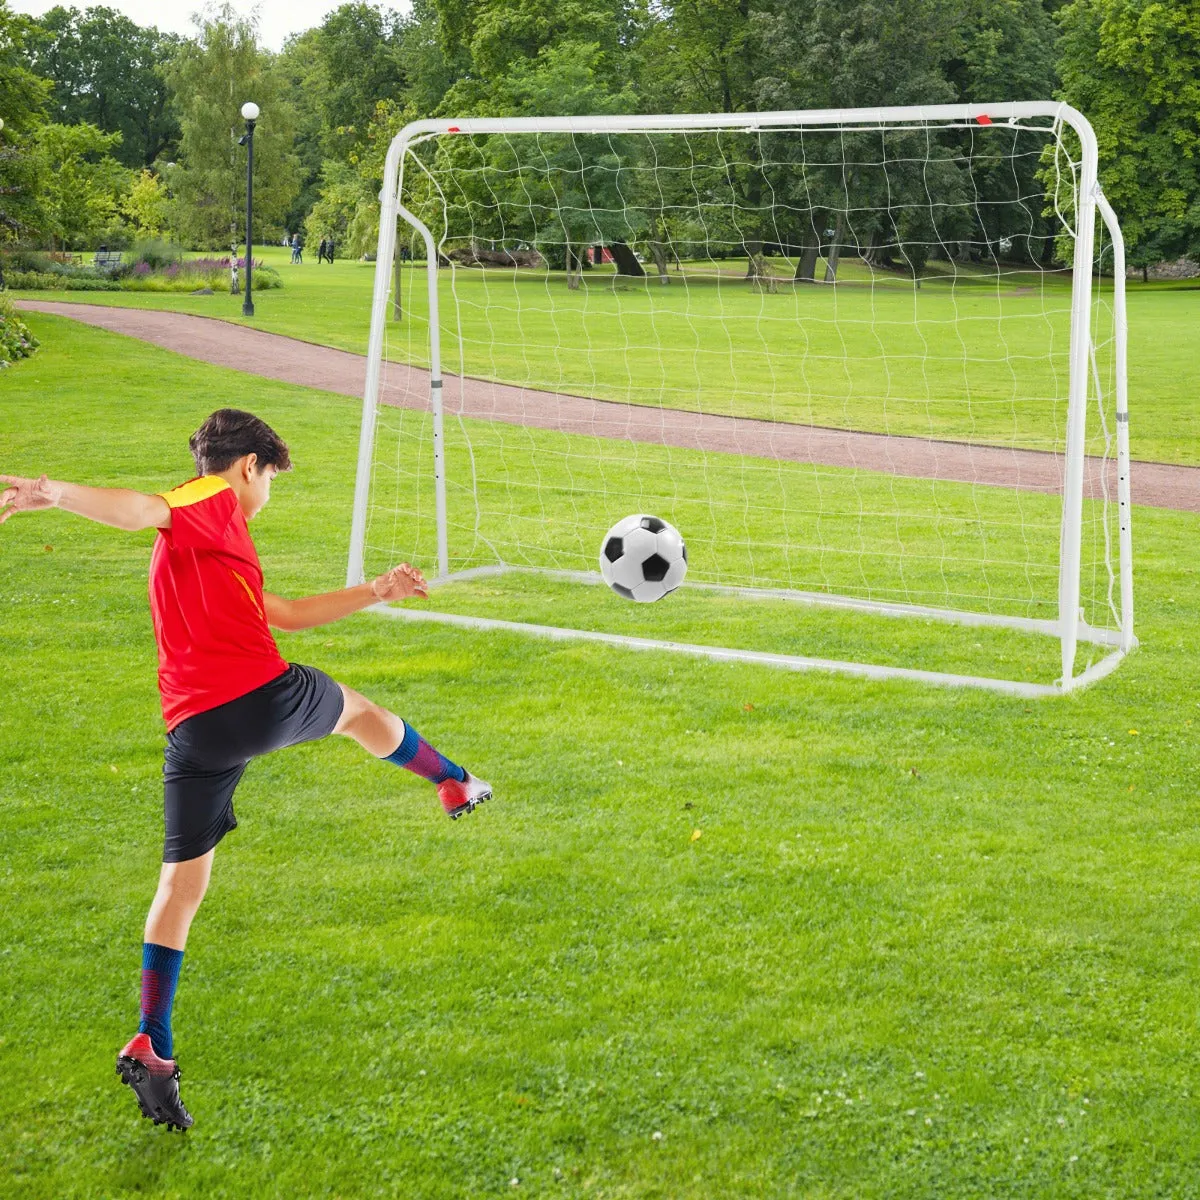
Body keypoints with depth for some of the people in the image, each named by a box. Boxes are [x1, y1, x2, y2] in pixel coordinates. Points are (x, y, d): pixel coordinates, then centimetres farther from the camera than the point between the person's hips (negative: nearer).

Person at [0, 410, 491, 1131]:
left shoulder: (207, 545, 27)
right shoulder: (214, 502, 0)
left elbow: (284, 614, 36)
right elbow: (145, 510, -23)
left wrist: (377, 593, 41)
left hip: (196, 734, 7)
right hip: (267, 697, -7)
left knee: (182, 885, 7)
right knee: (359, 710, 26)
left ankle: (152, 1048, -1)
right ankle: (455, 784, 53)